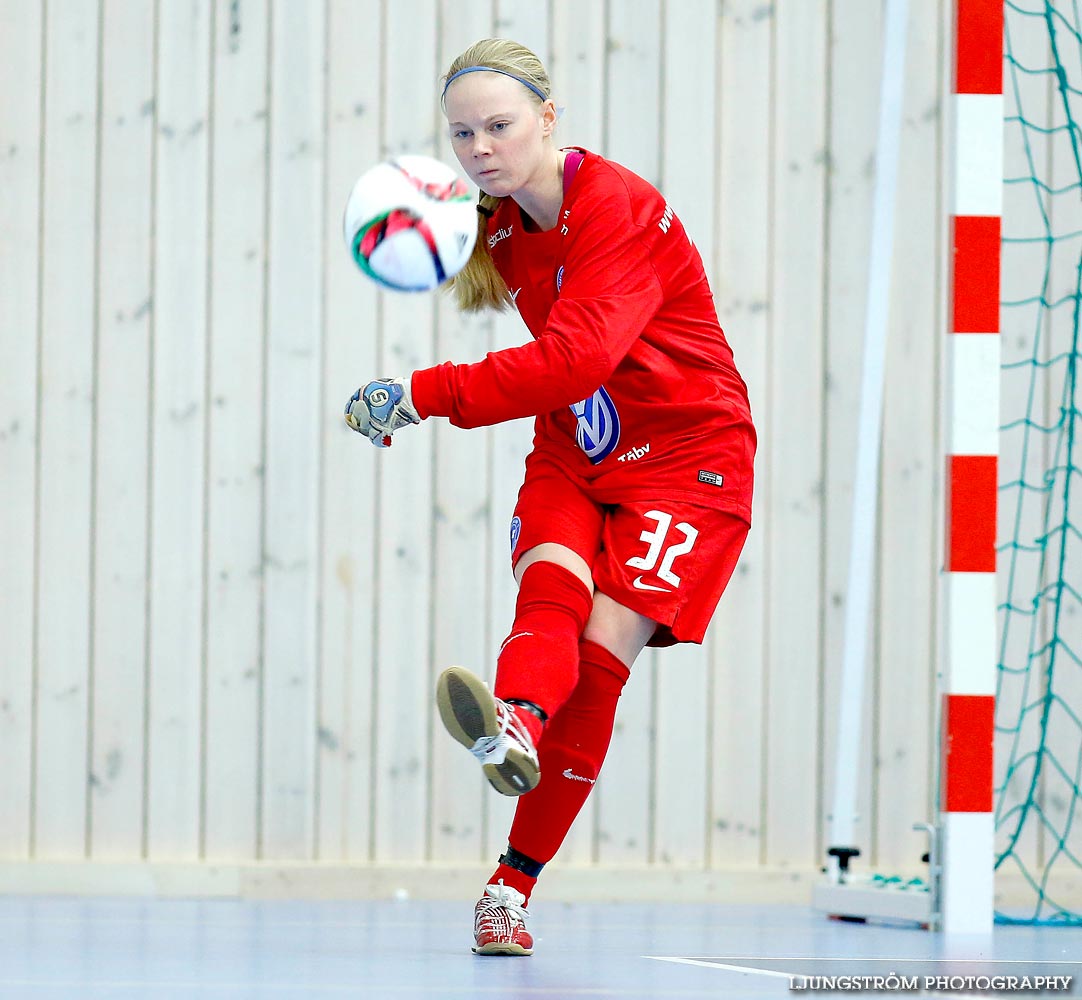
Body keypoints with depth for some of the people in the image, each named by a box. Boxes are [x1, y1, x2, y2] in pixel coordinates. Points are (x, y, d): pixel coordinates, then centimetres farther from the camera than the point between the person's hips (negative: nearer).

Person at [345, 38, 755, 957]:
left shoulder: (621, 210, -21)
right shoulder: (503, 227, 4)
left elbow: (574, 358, -35)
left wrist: (425, 395, -39)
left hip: (686, 458, -6)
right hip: (573, 456, 6)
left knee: (602, 654, -17)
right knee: (549, 586, -27)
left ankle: (513, 888, -17)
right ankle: (514, 729, -61)